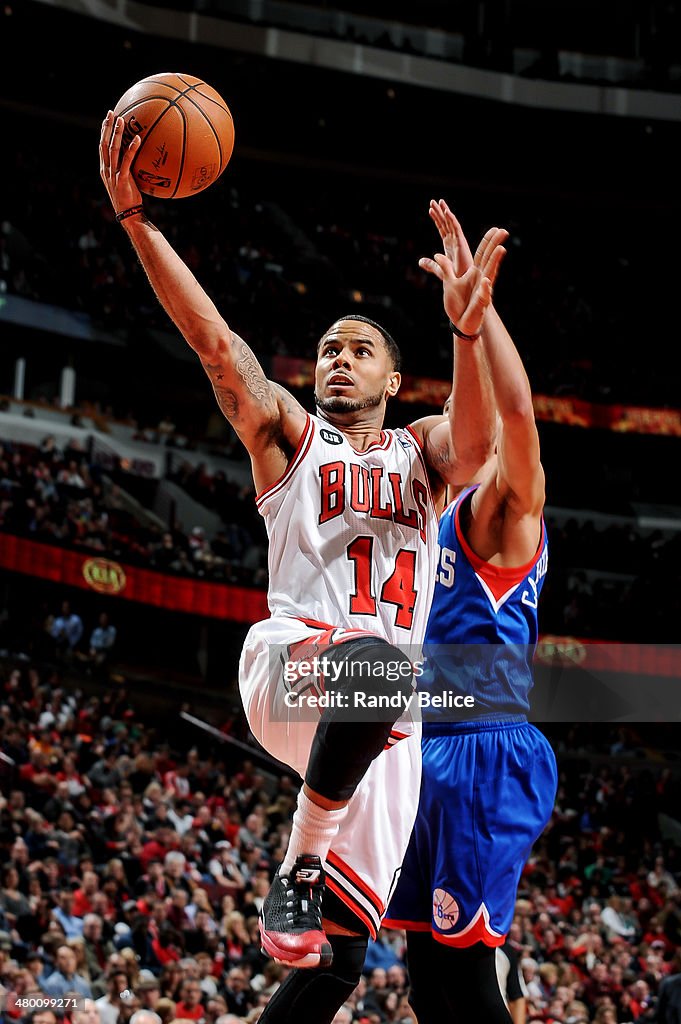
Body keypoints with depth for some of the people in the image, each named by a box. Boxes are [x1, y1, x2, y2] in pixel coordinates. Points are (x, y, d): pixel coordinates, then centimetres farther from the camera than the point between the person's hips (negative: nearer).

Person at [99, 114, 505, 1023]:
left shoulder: (424, 449, 21)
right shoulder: (287, 434, 17)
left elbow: (477, 443, -4)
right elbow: (214, 341, 2)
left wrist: (468, 332, -25)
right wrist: (134, 216, -12)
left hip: (387, 715, 3)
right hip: (291, 660, -3)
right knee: (375, 663, -41)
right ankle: (300, 865, -25)